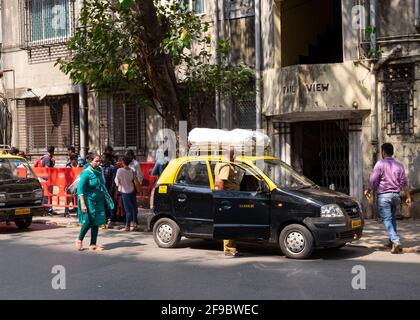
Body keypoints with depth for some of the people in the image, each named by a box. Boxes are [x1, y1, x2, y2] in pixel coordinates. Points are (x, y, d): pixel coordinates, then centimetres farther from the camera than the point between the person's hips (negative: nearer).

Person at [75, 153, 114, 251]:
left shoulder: (99, 171, 5)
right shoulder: (86, 173, -15)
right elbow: (80, 189, -17)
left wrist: (107, 199, 19)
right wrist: (83, 204, -23)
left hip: (99, 200, 6)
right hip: (89, 200, -6)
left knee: (96, 222, 5)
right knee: (89, 221, -6)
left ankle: (93, 245, 13)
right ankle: (79, 240, 18)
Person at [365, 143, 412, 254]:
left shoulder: (380, 164, -7)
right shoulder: (399, 165, 7)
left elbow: (373, 180, -9)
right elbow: (404, 183, 5)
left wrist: (368, 191, 6)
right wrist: (408, 197, 9)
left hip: (383, 195, -5)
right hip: (396, 195, 5)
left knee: (387, 219, -7)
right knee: (392, 218, 20)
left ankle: (396, 241, -22)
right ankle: (392, 241, 26)